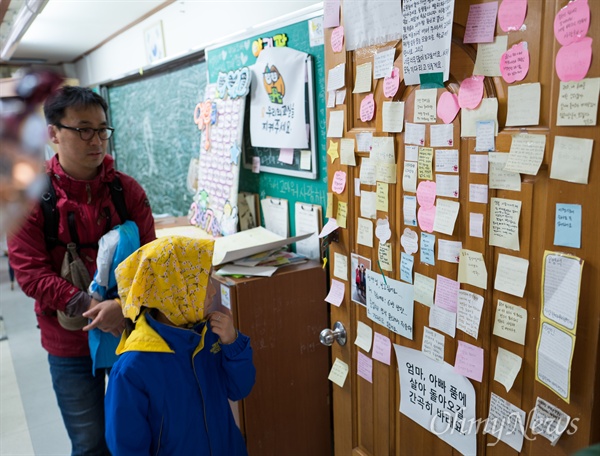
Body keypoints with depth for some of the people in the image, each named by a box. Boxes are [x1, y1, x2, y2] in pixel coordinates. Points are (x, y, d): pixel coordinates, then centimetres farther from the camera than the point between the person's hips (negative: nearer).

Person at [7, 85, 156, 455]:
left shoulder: (127, 189, -3)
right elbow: (30, 272, -12)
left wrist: (123, 306, -24)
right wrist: (91, 307, -23)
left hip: (132, 330, 2)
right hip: (71, 342, -1)